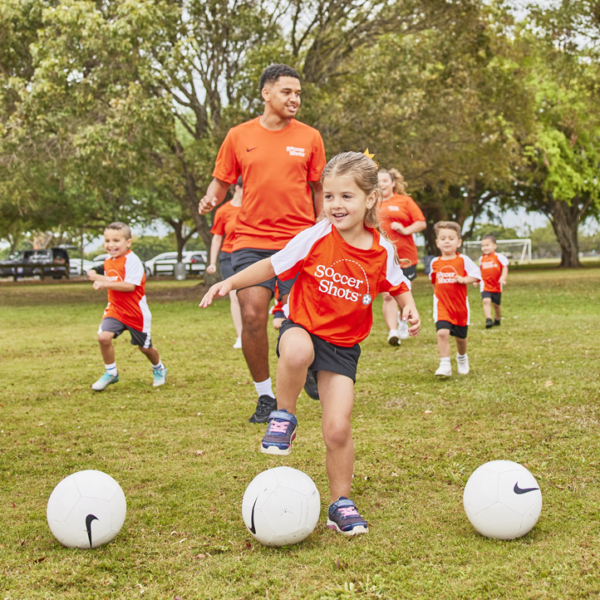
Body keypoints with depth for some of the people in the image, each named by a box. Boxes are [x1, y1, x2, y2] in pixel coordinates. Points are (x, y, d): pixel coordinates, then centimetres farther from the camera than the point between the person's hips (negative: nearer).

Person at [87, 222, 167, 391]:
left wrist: (105, 284, -33)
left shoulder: (131, 260, -19)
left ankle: (159, 369, 42)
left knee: (145, 347, 11)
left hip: (136, 312, -5)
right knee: (103, 336, -19)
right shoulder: (108, 263, 5)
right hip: (115, 309, 5)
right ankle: (111, 373, 0)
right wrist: (96, 277, 6)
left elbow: (129, 286, -29)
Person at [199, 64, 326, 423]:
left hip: (299, 242, 0)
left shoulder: (309, 137, 6)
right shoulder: (239, 136, 6)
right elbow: (222, 182, 12)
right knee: (252, 316, -10)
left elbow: (320, 190, 11)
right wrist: (210, 200, -10)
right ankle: (266, 395, 7)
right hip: (251, 241, 0)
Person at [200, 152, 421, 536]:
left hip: (343, 346, 2)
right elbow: (273, 266, 0)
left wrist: (410, 308, -7)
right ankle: (284, 417, -12)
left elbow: (399, 286, 13)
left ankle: (341, 504, 16)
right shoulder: (316, 238, -10)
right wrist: (230, 283, -8)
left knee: (338, 429, -6)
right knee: (297, 352, -41)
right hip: (304, 327, -1)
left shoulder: (382, 251, -5)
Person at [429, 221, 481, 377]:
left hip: (460, 305, 0)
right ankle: (445, 365, -17)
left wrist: (464, 279, -23)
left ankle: (462, 358, 44)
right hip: (442, 305, 0)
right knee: (442, 332, -21)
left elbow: (476, 275, -8)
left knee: (460, 337, 15)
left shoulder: (463, 260, -5)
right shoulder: (435, 263, 3)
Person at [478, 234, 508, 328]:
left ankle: (497, 319, 35)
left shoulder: (499, 257, -5)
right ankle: (488, 320, -27)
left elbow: (505, 267, -7)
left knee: (496, 304, 13)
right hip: (485, 285, 1)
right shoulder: (481, 259, 8)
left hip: (497, 285, -1)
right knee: (486, 301, -21)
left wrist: (503, 278, -20)